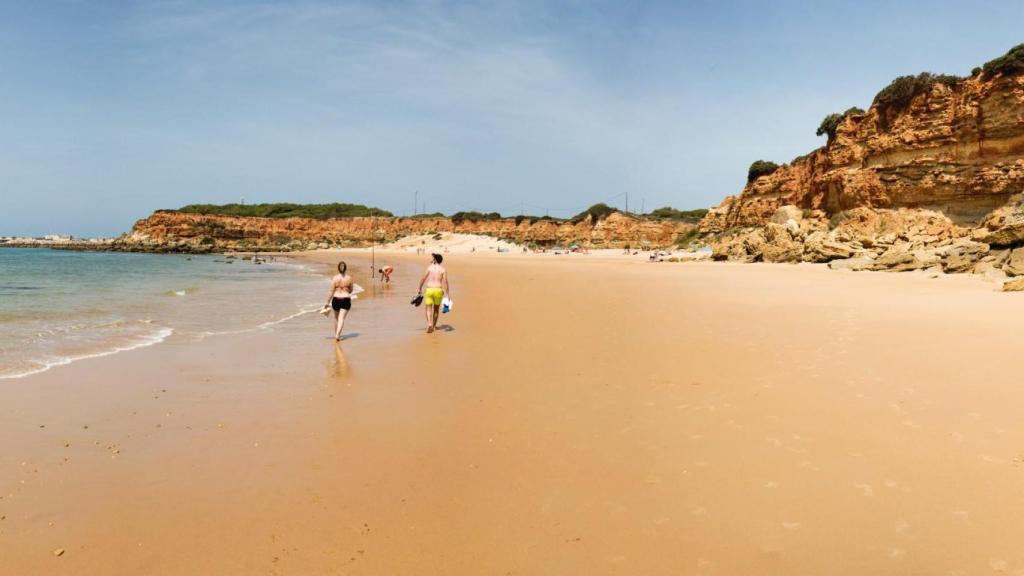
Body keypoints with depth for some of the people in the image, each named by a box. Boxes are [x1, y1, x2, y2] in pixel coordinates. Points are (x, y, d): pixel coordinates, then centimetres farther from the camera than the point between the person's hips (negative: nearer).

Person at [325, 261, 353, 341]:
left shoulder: (335, 278, -8)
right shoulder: (349, 278, -5)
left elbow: (331, 292, -8)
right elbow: (350, 291, 7)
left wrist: (327, 302, -1)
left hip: (336, 300, 1)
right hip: (346, 300, -1)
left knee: (336, 318, 20)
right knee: (341, 318, -1)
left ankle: (336, 334, 34)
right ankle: (337, 335, -15)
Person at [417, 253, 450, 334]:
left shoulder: (429, 267, 2)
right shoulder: (443, 269, 1)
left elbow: (423, 279, 0)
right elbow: (445, 282, -6)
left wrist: (420, 289, 11)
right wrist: (448, 294, -5)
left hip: (429, 290, -1)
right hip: (438, 290, 1)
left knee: (428, 309, 1)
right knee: (436, 308, 19)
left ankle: (429, 324, -21)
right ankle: (434, 325, 28)